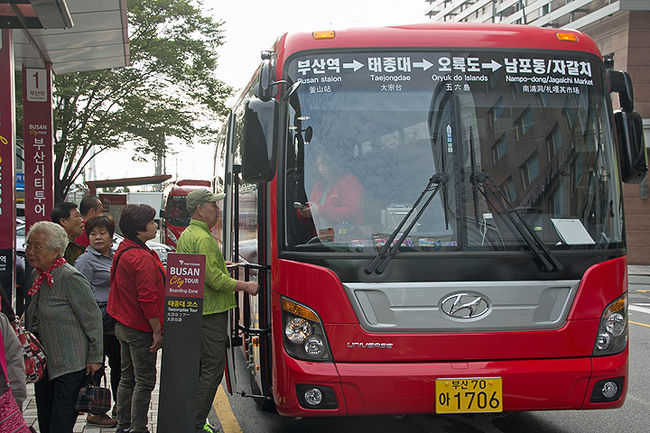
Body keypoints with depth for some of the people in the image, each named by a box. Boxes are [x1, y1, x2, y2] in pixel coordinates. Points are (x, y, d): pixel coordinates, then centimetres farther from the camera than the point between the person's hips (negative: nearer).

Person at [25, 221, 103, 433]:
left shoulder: (71, 278, -17)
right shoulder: (39, 276, 9)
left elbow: (93, 319, -14)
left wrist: (94, 358, -12)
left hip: (70, 367, -9)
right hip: (43, 365, 9)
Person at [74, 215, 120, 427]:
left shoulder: (115, 257, 15)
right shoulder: (86, 260, -7)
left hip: (116, 322, 8)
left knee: (118, 364, 13)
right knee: (96, 368, -1)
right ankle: (95, 412, 8)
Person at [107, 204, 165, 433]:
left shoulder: (122, 251, 10)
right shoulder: (142, 259, -21)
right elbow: (148, 300, -23)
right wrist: (157, 331, -17)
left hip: (123, 325, 10)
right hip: (140, 329, -10)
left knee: (127, 378, 17)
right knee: (145, 381, -2)